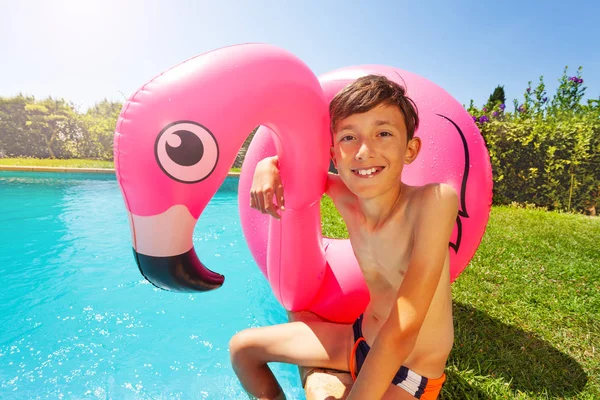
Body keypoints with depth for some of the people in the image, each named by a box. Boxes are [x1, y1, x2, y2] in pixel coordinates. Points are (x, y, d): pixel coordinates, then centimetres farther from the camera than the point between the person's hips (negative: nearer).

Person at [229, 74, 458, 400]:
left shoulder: (435, 200, -28)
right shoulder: (343, 197, -14)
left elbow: (401, 332, -31)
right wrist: (267, 164, -15)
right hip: (360, 340, 5)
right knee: (241, 347, 10)